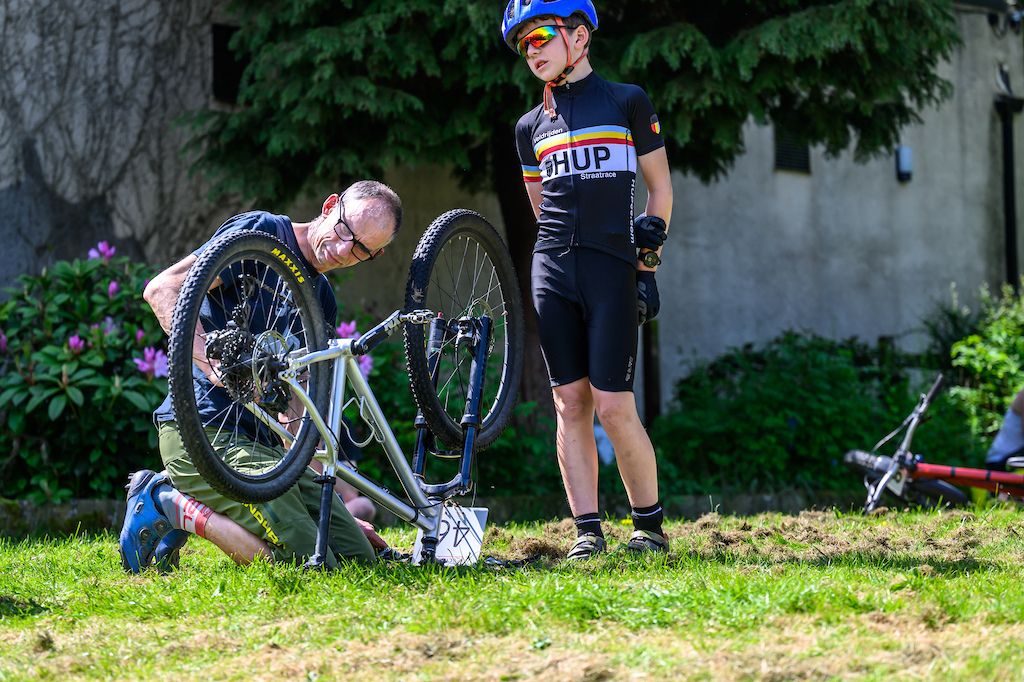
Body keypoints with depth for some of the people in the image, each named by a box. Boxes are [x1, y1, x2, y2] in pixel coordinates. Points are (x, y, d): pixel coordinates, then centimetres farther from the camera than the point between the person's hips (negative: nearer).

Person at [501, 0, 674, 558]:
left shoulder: (627, 103, 5)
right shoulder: (531, 126, 14)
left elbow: (660, 186, 9)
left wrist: (647, 260, 4)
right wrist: (564, 250, 13)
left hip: (612, 268, -4)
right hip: (553, 271, 4)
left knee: (613, 407, -9)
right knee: (570, 404, 0)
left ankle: (650, 524, 6)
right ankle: (588, 531, 3)